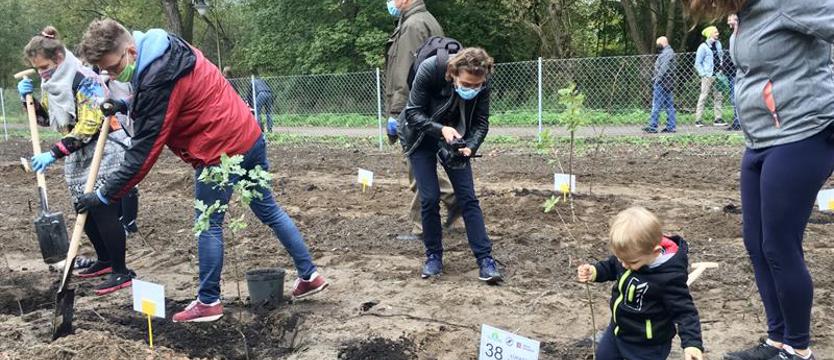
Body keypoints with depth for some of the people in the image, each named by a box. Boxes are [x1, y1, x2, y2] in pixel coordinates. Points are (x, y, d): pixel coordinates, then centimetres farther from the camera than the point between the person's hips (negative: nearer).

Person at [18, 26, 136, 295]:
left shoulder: (84, 79, -18)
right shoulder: (53, 84, 9)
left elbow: (89, 126, -25)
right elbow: (45, 119, 21)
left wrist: (53, 154, -26)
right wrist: (28, 99, 1)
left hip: (104, 154, -9)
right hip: (79, 157, 9)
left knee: (105, 212, -8)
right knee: (86, 213, 13)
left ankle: (120, 272, 0)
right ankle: (105, 260, 29)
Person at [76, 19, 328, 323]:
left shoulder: (158, 78, -22)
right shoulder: (167, 47, 6)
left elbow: (144, 150, -19)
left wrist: (106, 194, -13)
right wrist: (128, 105, 9)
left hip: (222, 151, -9)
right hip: (248, 135, 9)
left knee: (209, 226, 5)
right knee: (268, 210, 18)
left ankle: (209, 302, 17)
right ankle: (309, 275, 25)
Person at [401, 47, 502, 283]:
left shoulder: (482, 83, -22)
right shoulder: (430, 69, -31)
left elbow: (481, 122, -12)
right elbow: (413, 113, -25)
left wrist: (470, 147, -31)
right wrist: (441, 129, -39)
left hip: (454, 137, 2)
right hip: (421, 136, -2)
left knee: (468, 197, -5)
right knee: (429, 198, -7)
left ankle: (485, 260, -1)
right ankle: (433, 256, 10)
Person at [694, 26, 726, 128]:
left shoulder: (718, 44, 12)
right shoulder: (703, 46, -7)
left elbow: (721, 57, 19)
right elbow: (697, 63, -7)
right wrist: (704, 74, -13)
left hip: (717, 76, 6)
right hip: (708, 76, -6)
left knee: (718, 97, 5)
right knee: (703, 97, -5)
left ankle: (718, 119, 10)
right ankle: (698, 120, -3)